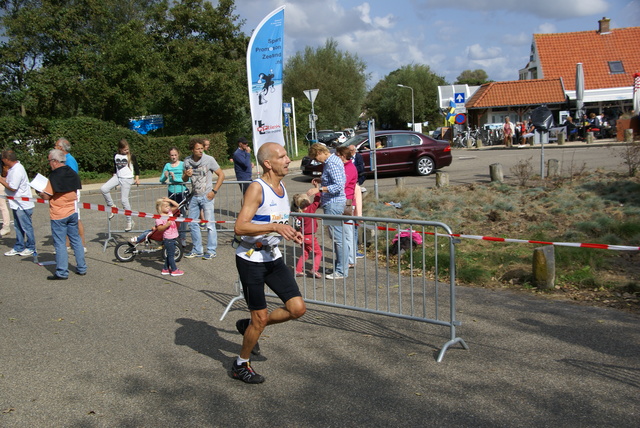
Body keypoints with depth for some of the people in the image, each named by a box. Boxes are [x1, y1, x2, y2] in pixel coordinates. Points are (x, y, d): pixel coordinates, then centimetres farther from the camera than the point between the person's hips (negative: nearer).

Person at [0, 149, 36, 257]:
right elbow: (10, 180, 16)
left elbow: (12, 187, -22)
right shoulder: (13, 168, 10)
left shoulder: (17, 170, -21)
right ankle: (18, 247, 23)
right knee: (18, 227, 15)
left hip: (22, 205, -10)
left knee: (26, 226, 1)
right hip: (17, 204, 10)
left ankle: (31, 248, 12)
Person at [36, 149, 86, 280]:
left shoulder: (54, 176, -16)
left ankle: (62, 272, 3)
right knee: (76, 240, 13)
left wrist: (40, 193, 7)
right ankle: (81, 268, 17)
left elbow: (46, 196, -13)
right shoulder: (73, 174, 4)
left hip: (58, 215, -6)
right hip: (72, 212, 6)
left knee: (60, 243, 0)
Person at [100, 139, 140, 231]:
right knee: (103, 189, -17)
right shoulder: (116, 156, 7)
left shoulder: (131, 156, -3)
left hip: (127, 179, -4)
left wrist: (137, 178, -1)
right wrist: (114, 177, 17)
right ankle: (112, 207, 2)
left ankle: (129, 222, 3)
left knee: (124, 200, -6)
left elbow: (136, 167, 4)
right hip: (117, 177, 5)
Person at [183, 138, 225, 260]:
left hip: (207, 196, -5)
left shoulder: (209, 159, -9)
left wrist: (214, 191, -12)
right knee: (192, 224, 11)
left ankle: (211, 251, 6)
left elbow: (221, 175, -6)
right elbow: (184, 178, 16)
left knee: (210, 224, -4)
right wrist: (186, 175, -9)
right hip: (194, 196, 5)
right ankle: (197, 250, 24)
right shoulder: (187, 161, 3)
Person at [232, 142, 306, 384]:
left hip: (273, 257, 7)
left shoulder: (282, 187, 8)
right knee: (261, 318, 0)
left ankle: (249, 326, 24)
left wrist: (291, 233, 6)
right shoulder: (257, 188, -17)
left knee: (298, 309, 1)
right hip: (250, 259, -7)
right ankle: (240, 365, 24)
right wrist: (274, 227, -33)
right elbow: (240, 227, -25)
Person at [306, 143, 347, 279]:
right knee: (337, 237, 16)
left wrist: (319, 189, -25)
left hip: (333, 204, -11)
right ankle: (339, 265, 25)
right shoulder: (334, 160, 14)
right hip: (334, 203, 11)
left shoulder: (332, 164, -18)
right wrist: (321, 181, 16)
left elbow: (339, 185, -25)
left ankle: (341, 271, 2)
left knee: (337, 237, -5)